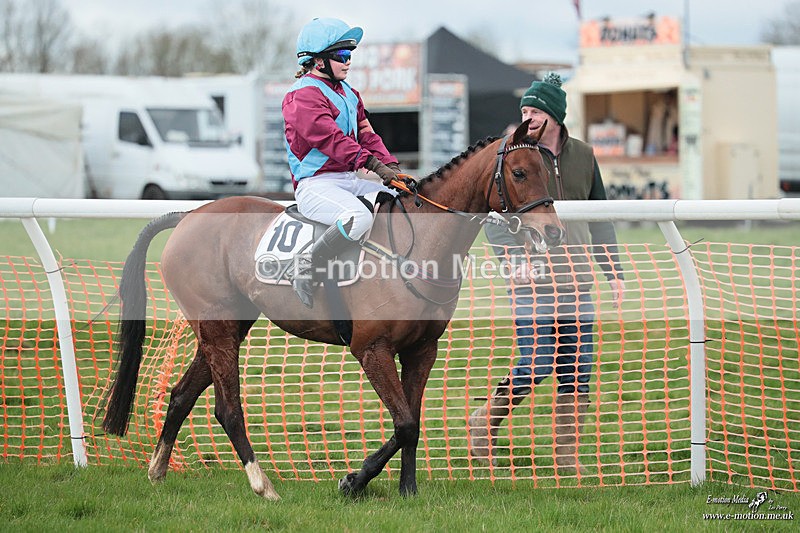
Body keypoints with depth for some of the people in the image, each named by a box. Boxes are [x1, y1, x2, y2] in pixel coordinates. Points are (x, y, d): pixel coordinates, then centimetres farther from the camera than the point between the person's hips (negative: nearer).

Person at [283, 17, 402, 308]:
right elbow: (331, 138, -22)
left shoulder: (348, 93, 20)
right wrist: (374, 164, -30)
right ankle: (306, 268, -23)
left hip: (349, 180, 10)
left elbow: (365, 134, 15)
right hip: (316, 184, -10)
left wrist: (390, 165, -3)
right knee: (358, 217, -37)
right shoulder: (303, 96, -10)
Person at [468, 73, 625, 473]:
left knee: (578, 371, 3)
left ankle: (567, 455, 11)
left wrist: (613, 271, 12)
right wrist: (514, 257, -20)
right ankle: (485, 422, 12)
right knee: (537, 363, -11)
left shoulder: (583, 156, 10)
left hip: (577, 281, 4)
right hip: (532, 281, -4)